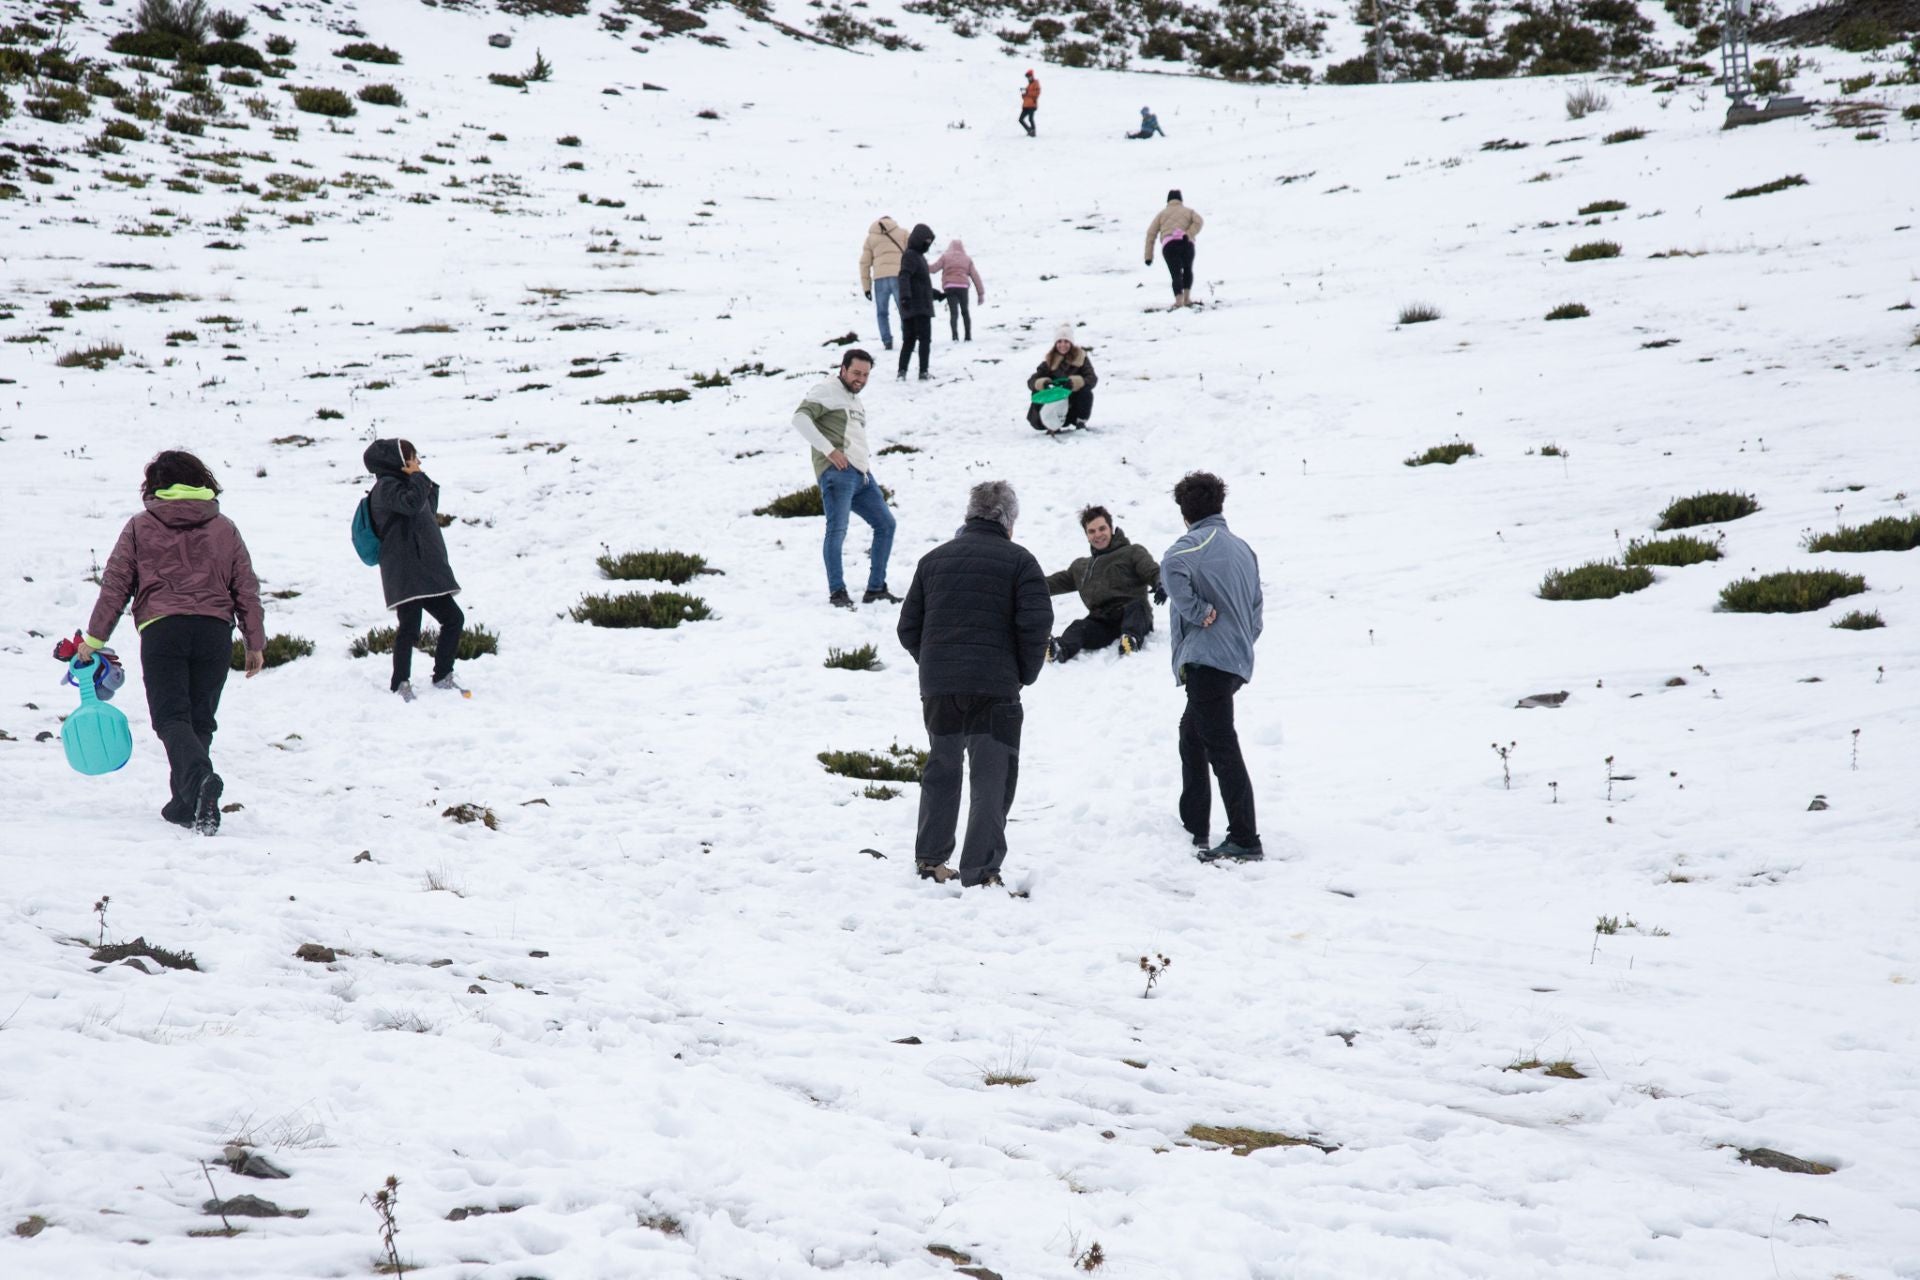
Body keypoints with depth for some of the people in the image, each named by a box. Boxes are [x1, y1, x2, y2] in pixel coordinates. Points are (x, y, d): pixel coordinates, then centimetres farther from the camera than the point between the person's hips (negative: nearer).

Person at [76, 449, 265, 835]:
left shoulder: (140, 528, 9)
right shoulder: (225, 529, 14)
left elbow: (115, 585, 8)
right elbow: (246, 589, 13)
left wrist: (94, 638, 13)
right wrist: (255, 643, 17)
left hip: (161, 629, -2)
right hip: (215, 630, 2)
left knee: (171, 716, -7)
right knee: (199, 719, 11)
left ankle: (199, 776, -34)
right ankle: (186, 804, 10)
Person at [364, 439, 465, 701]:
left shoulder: (401, 485, 22)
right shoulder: (386, 487, -8)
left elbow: (429, 509, 30)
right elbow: (412, 503, -26)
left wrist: (428, 484, 17)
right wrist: (418, 477, -11)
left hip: (426, 572, 10)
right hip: (405, 573, -10)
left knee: (453, 619, 10)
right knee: (409, 626, -11)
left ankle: (443, 676, 19)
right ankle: (401, 684, -3)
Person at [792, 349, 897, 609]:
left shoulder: (856, 401, 29)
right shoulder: (827, 390, 0)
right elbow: (800, 418, -15)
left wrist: (868, 462, 17)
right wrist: (828, 450, -19)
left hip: (861, 474, 9)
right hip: (838, 471, -9)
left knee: (885, 524, 8)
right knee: (837, 529, -17)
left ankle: (876, 588, 13)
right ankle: (837, 592, -17)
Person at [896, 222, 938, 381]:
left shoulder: (919, 256, 19)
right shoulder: (910, 256, -11)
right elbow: (904, 277, -26)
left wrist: (934, 293, 42)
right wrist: (905, 296, -39)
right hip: (917, 307, -10)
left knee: (909, 339, 8)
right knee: (925, 338, -8)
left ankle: (902, 371, 7)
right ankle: (923, 372, -9)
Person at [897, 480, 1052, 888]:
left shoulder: (934, 559, 13)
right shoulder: (1018, 560, 0)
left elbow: (909, 628, 11)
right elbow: (1036, 624, -10)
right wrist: (1025, 674, 4)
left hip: (938, 687, 4)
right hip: (995, 687, -4)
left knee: (942, 770, 19)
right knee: (992, 778, 1)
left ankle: (930, 858, 24)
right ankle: (979, 871, -3)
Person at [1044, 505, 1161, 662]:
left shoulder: (1132, 552, 14)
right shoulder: (1080, 566, 32)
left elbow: (1153, 571, -1)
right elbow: (1058, 581, 40)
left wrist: (1159, 585, -26)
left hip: (1132, 615, -3)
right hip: (1102, 622, 3)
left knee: (1136, 605, -38)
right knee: (1078, 628, -30)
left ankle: (1131, 639, -66)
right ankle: (1060, 648, -61)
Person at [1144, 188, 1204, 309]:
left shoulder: (1162, 213, 26)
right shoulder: (1188, 211, 27)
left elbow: (1151, 233, 15)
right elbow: (1199, 221, 4)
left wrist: (1149, 256, 12)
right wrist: (1188, 235, -6)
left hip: (1169, 245, -1)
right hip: (1186, 244, 1)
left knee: (1176, 273, -5)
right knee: (1188, 270, 25)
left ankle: (1179, 300, -26)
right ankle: (1187, 298, 17)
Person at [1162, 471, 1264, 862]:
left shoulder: (1197, 542, -8)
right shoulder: (1242, 548, 18)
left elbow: (1172, 567, -32)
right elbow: (1255, 607, 21)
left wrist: (1197, 611, -22)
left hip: (1207, 658, -9)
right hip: (1238, 659, 9)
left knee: (1221, 746, -11)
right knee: (1192, 733, 24)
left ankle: (1245, 840, -16)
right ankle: (1194, 826, 28)